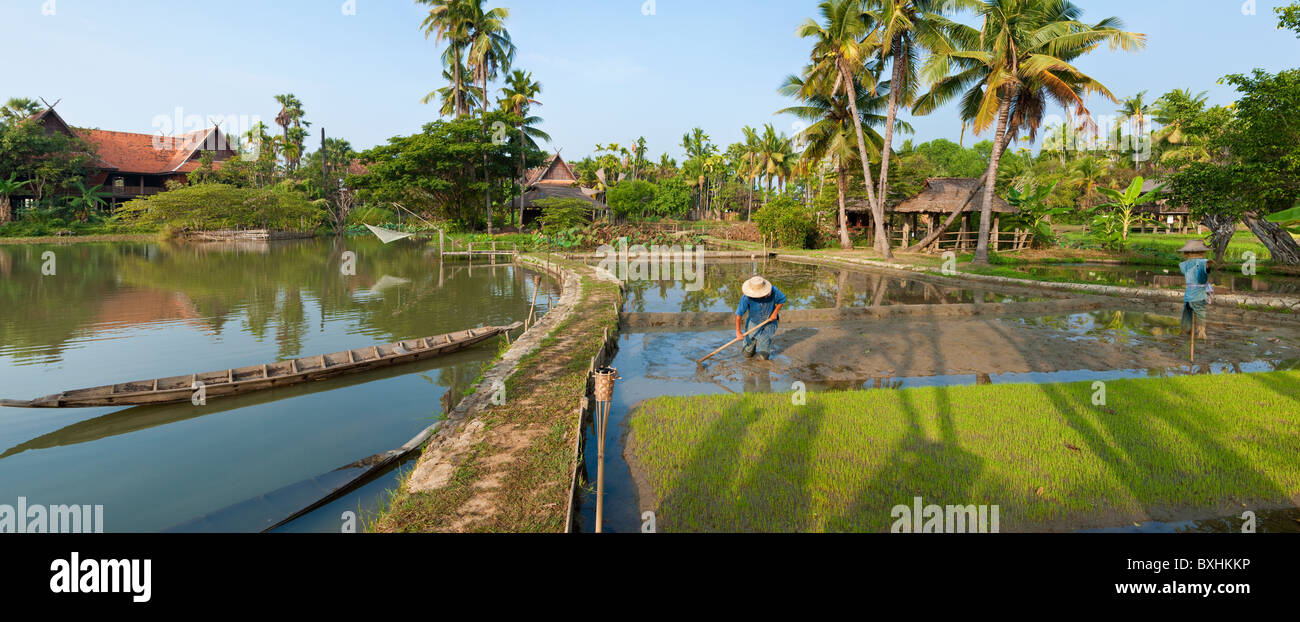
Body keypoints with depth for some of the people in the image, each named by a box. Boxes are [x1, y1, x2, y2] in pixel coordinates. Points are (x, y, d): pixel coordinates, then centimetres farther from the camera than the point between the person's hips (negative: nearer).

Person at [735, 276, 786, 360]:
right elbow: (739, 314, -21)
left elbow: (782, 300, -5)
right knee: (748, 354, 9)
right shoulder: (747, 297, -28)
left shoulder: (773, 291, -25)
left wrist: (775, 312, -15)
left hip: (769, 323, 0)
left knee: (763, 356, -7)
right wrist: (738, 331, -21)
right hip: (753, 324, 0)